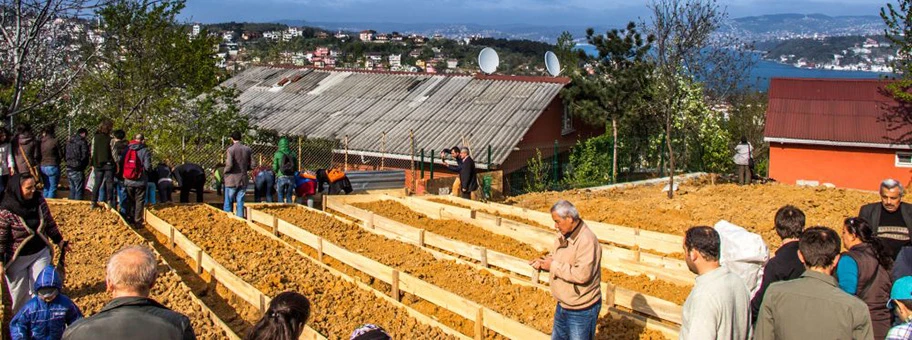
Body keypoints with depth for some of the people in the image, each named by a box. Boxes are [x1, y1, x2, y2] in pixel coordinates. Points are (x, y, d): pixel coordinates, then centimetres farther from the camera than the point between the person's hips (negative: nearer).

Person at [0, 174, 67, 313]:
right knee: (20, 294, 12)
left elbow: (50, 223, 6)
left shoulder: (39, 201, -9)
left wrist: (59, 241, 13)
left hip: (40, 253, 3)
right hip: (17, 259, -3)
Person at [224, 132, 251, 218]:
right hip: (243, 179, 4)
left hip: (232, 180, -4)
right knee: (240, 202, 8)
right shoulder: (247, 150, 3)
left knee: (228, 202, 4)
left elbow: (229, 165, -19)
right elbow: (252, 164, 4)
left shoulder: (231, 149, -12)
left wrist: (225, 171, 0)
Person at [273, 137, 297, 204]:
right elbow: (296, 168, 7)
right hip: (291, 178, 3)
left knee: (280, 196, 6)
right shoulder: (292, 154, 4)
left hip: (281, 178, -3)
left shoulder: (278, 154, -3)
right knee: (289, 196, 11)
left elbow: (275, 168, -1)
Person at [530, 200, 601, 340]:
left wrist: (553, 266, -25)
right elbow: (556, 256, 17)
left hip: (581, 310, -9)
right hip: (563, 306, 9)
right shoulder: (563, 235, 3)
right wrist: (543, 262, -6)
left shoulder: (587, 241, -27)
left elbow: (582, 274, -34)